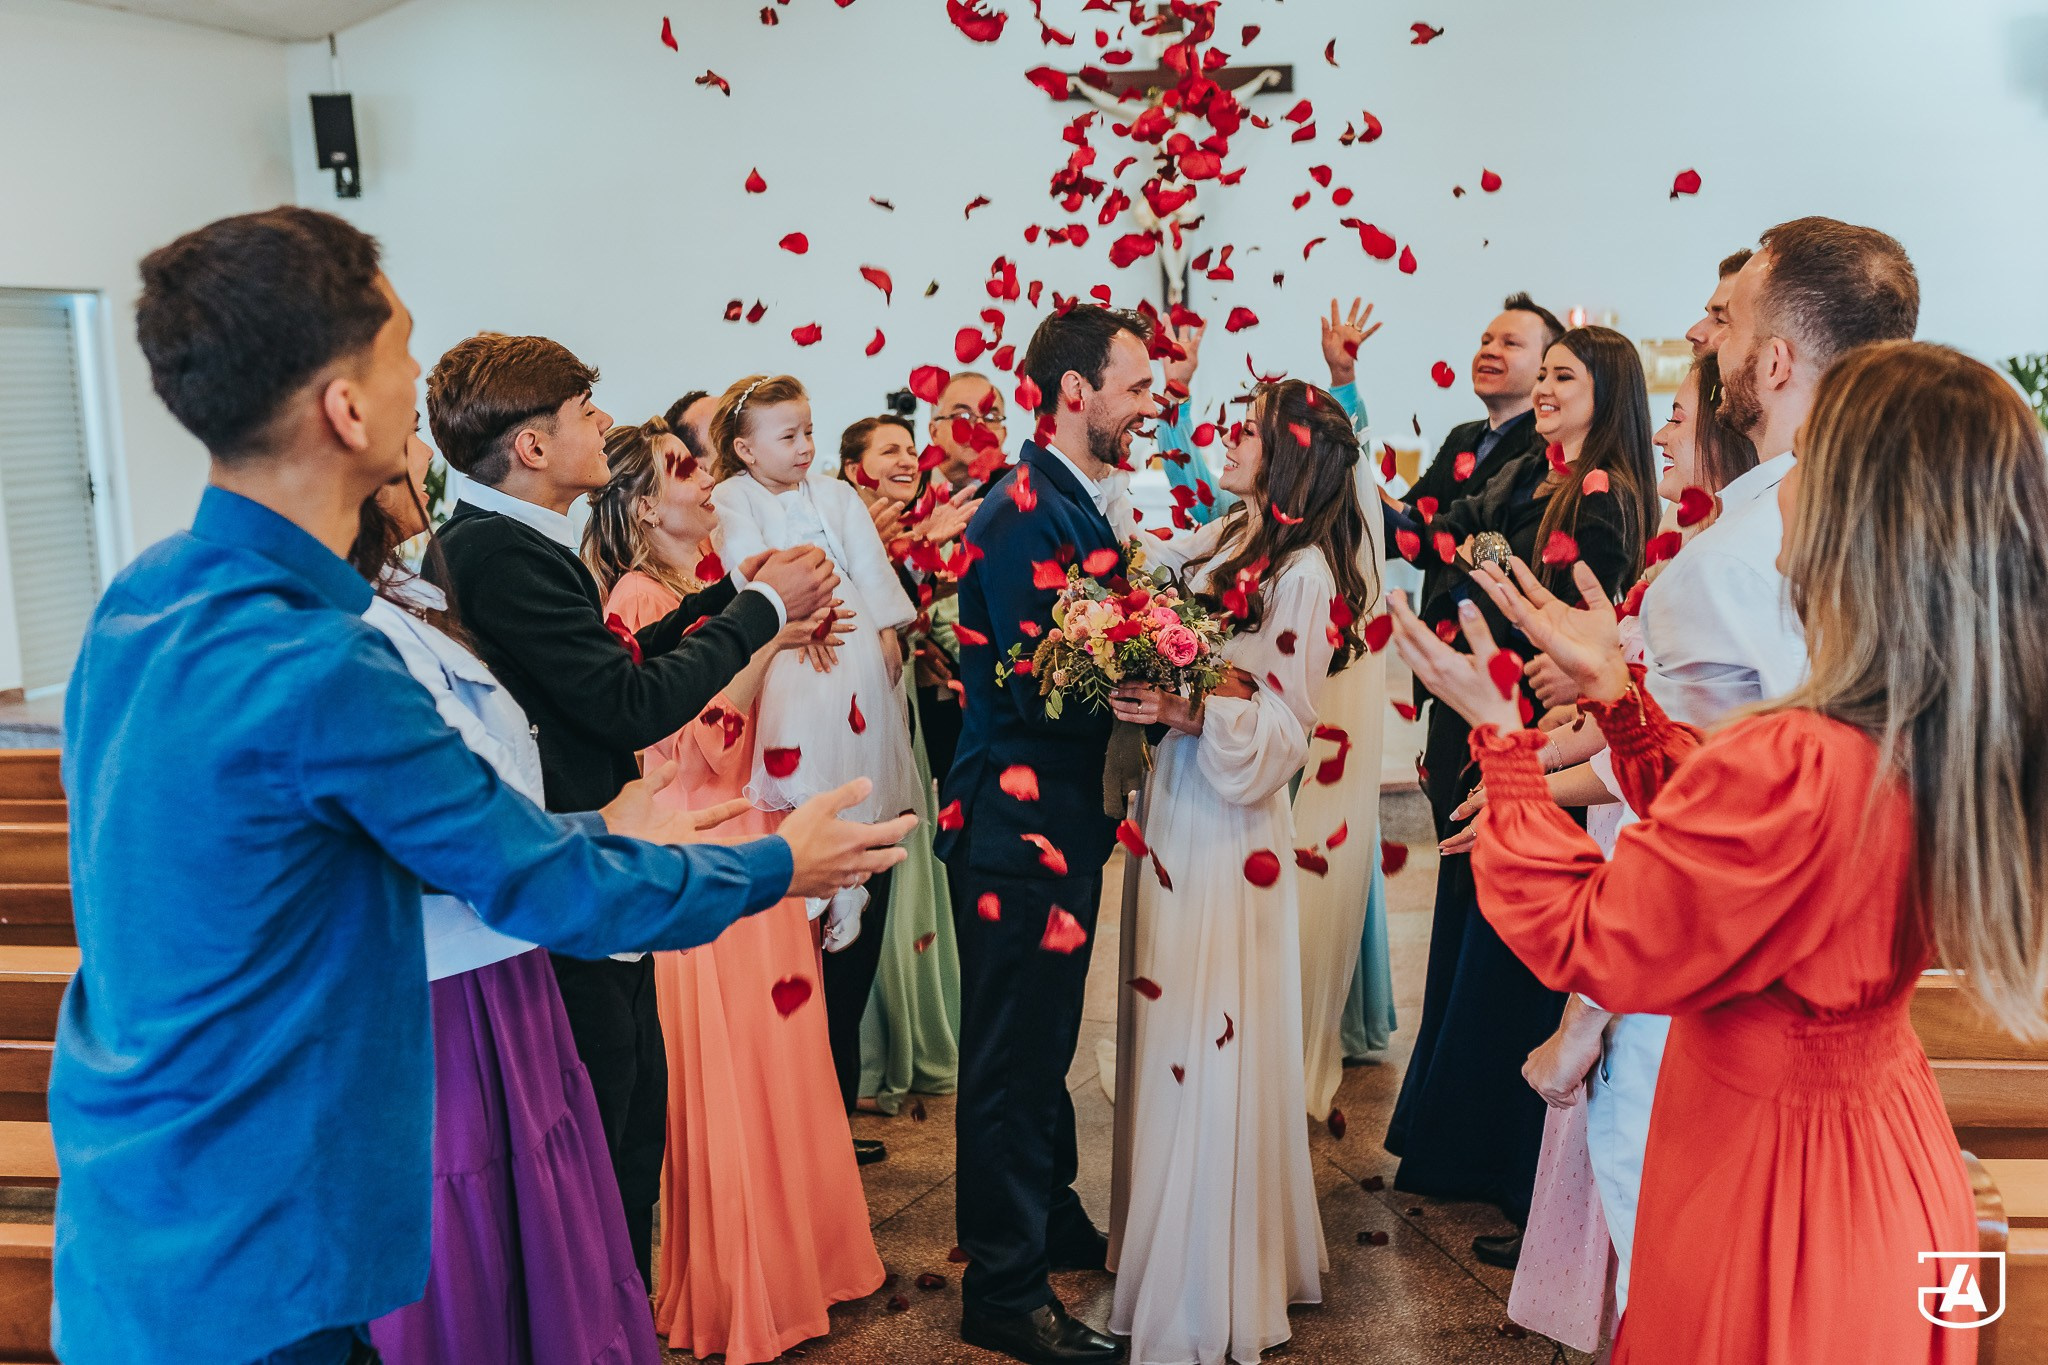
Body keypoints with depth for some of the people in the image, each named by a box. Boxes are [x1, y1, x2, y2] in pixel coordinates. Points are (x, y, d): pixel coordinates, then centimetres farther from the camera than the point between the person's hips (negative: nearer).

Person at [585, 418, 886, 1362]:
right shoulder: (638, 597, -14)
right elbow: (704, 745, -20)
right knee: (728, 1078, 3)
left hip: (755, 843, 8)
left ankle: (796, 1256, 32)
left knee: (779, 1059, 16)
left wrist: (790, 637, 8)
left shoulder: (713, 583, 11)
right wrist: (767, 637, -23)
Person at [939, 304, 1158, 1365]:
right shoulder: (1025, 508, -18)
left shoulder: (1084, 502, 11)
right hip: (1020, 821, -10)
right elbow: (1042, 689, -24)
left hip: (1065, 812, 10)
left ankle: (1051, 1221, 41)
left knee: (1046, 1040, 23)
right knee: (1014, 1053, 2)